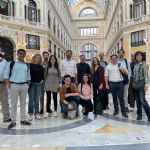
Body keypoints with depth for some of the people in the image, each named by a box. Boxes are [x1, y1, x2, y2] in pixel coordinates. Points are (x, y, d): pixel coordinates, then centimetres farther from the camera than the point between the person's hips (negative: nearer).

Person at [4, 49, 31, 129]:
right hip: (14, 85, -4)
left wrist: (28, 84, 7)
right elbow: (6, 74, -1)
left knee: (23, 103, 9)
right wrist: (8, 84, -10)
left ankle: (23, 119, 19)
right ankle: (13, 121, 9)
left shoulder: (27, 65, 12)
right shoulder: (11, 63, 0)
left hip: (24, 85, 4)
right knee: (14, 104, 1)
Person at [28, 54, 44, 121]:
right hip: (31, 83, -4)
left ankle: (36, 113, 15)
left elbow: (43, 74, 21)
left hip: (38, 84, 4)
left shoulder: (41, 67, 13)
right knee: (31, 99, -1)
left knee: (37, 99, 8)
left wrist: (42, 79, 6)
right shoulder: (30, 65, -2)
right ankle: (30, 113, 8)